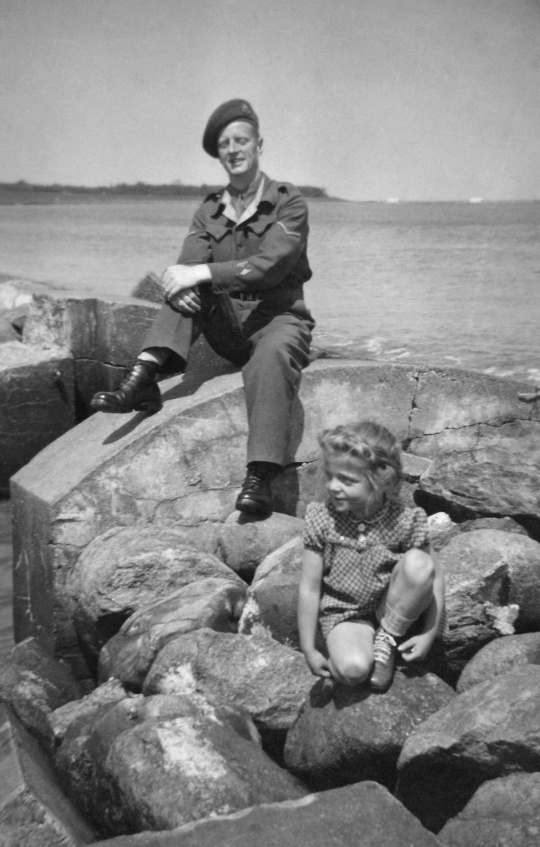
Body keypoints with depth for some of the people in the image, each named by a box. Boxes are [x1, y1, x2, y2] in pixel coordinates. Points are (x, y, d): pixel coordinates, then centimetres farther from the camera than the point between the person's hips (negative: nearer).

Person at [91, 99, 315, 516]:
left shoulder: (288, 202, -3)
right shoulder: (209, 211, 11)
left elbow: (269, 266, -19)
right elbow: (189, 266, -4)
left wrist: (202, 273, -26)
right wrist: (180, 289, -29)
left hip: (278, 318, -5)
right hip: (227, 324, 5)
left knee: (271, 357, -38)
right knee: (188, 288, -18)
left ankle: (260, 479, -48)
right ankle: (144, 379, -32)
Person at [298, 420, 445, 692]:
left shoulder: (404, 522, -17)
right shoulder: (322, 521, -16)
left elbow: (435, 576, -9)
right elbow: (310, 589, -11)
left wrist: (429, 634, -15)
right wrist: (309, 650, -9)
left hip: (396, 607, 2)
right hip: (345, 612, -2)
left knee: (419, 563, -29)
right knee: (351, 670, -33)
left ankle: (387, 639, -6)